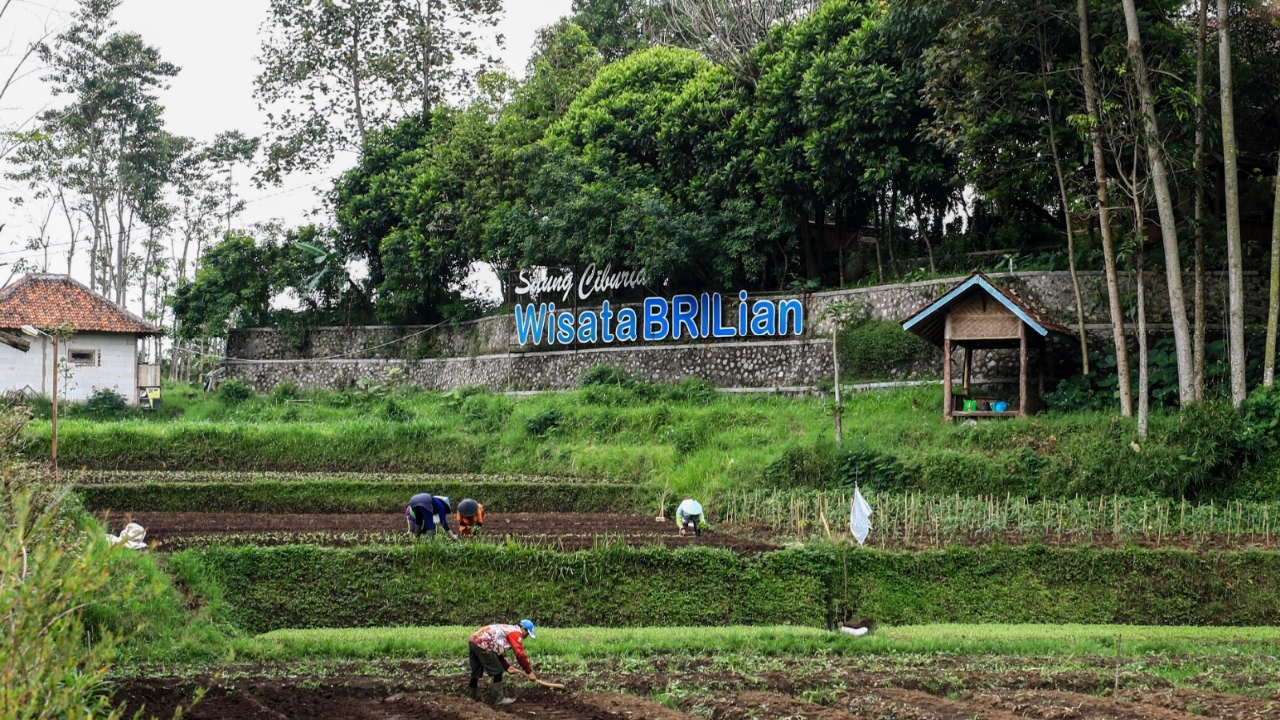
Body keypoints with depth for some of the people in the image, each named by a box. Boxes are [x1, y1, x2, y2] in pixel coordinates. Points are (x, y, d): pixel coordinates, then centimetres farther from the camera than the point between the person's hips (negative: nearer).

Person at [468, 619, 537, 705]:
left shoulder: (508, 630, 25)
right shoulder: (516, 632, -4)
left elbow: (498, 653, 27)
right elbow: (520, 654, -12)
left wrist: (506, 666, 15)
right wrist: (529, 672, -6)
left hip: (473, 641, 10)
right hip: (482, 644, -10)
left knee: (476, 672, 21)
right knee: (497, 671, -2)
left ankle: (473, 696, 31)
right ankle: (499, 699, 3)